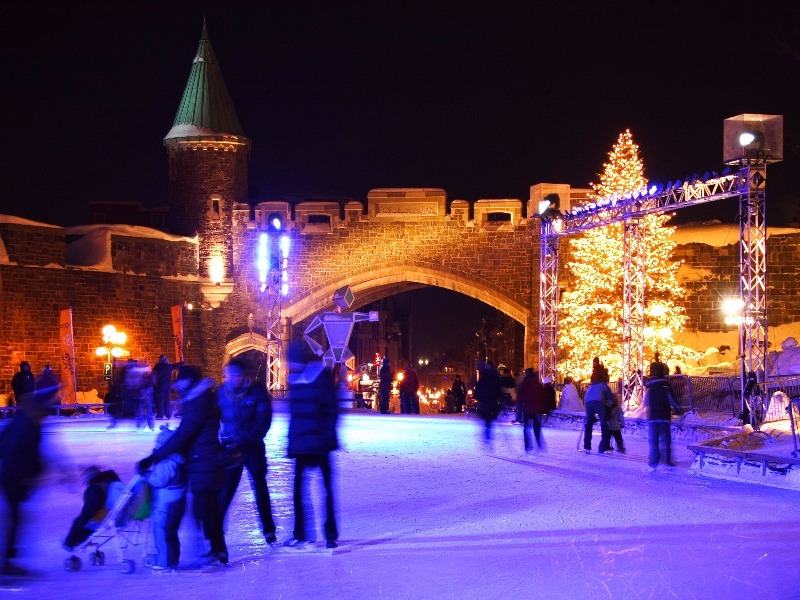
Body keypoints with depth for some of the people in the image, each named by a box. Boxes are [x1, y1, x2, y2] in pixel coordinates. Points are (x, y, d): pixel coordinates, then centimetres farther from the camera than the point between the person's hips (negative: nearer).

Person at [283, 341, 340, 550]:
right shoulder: (294, 378, 11)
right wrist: (291, 441, 12)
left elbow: (332, 409, -8)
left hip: (319, 443, -6)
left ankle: (331, 535, 6)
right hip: (300, 444, 6)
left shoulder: (322, 375, -6)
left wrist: (328, 435, -14)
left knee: (326, 487, -1)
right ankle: (299, 535, 15)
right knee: (298, 487, 6)